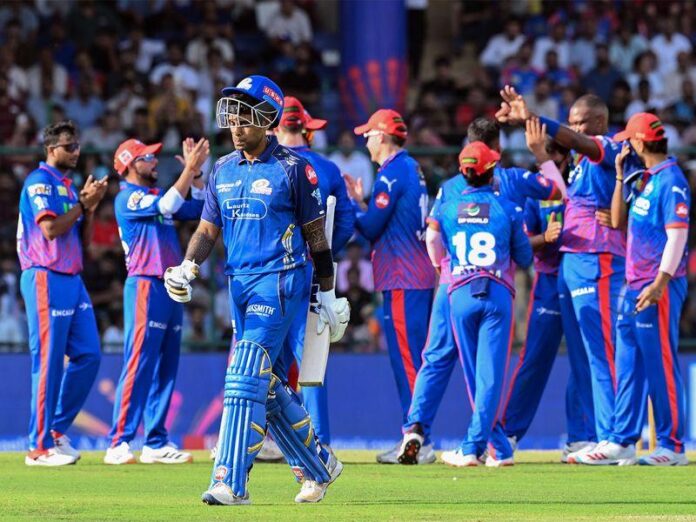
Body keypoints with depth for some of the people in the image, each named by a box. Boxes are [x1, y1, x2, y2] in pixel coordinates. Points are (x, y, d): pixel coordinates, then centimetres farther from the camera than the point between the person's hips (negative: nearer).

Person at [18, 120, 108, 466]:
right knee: (48, 362, -8)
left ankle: (56, 430, 17)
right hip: (46, 279, -9)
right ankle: (40, 447, -5)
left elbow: (84, 238, 17)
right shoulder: (40, 182, -7)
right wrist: (83, 203, -10)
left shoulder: (69, 187, 19)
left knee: (88, 355, 7)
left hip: (72, 279, 9)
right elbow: (51, 229, -18)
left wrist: (90, 206, 4)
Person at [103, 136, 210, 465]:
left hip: (172, 287, 9)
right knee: (139, 365, -13)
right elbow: (168, 206, -21)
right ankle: (119, 444, -16)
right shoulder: (128, 198, -6)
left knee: (166, 368, 8)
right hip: (145, 286, -9)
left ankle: (156, 443, 11)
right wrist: (189, 169, -19)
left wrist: (195, 173, 6)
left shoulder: (156, 196, 20)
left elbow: (198, 209, 16)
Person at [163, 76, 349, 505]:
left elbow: (315, 234, -1)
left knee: (246, 379, -16)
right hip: (239, 281, 7)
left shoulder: (292, 168, -6)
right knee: (270, 385, 10)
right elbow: (208, 228, 16)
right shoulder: (224, 170, 11)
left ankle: (231, 482, -18)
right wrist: (188, 268, -3)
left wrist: (327, 293, 1)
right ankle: (318, 466, 26)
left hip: (280, 280, -7)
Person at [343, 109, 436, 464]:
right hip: (420, 275, 10)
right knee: (413, 359, 11)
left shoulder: (391, 173, -11)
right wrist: (360, 202, 20)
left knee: (406, 358, -9)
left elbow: (371, 228, -14)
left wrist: (349, 204, 1)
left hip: (402, 279, -10)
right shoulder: (412, 169, 18)